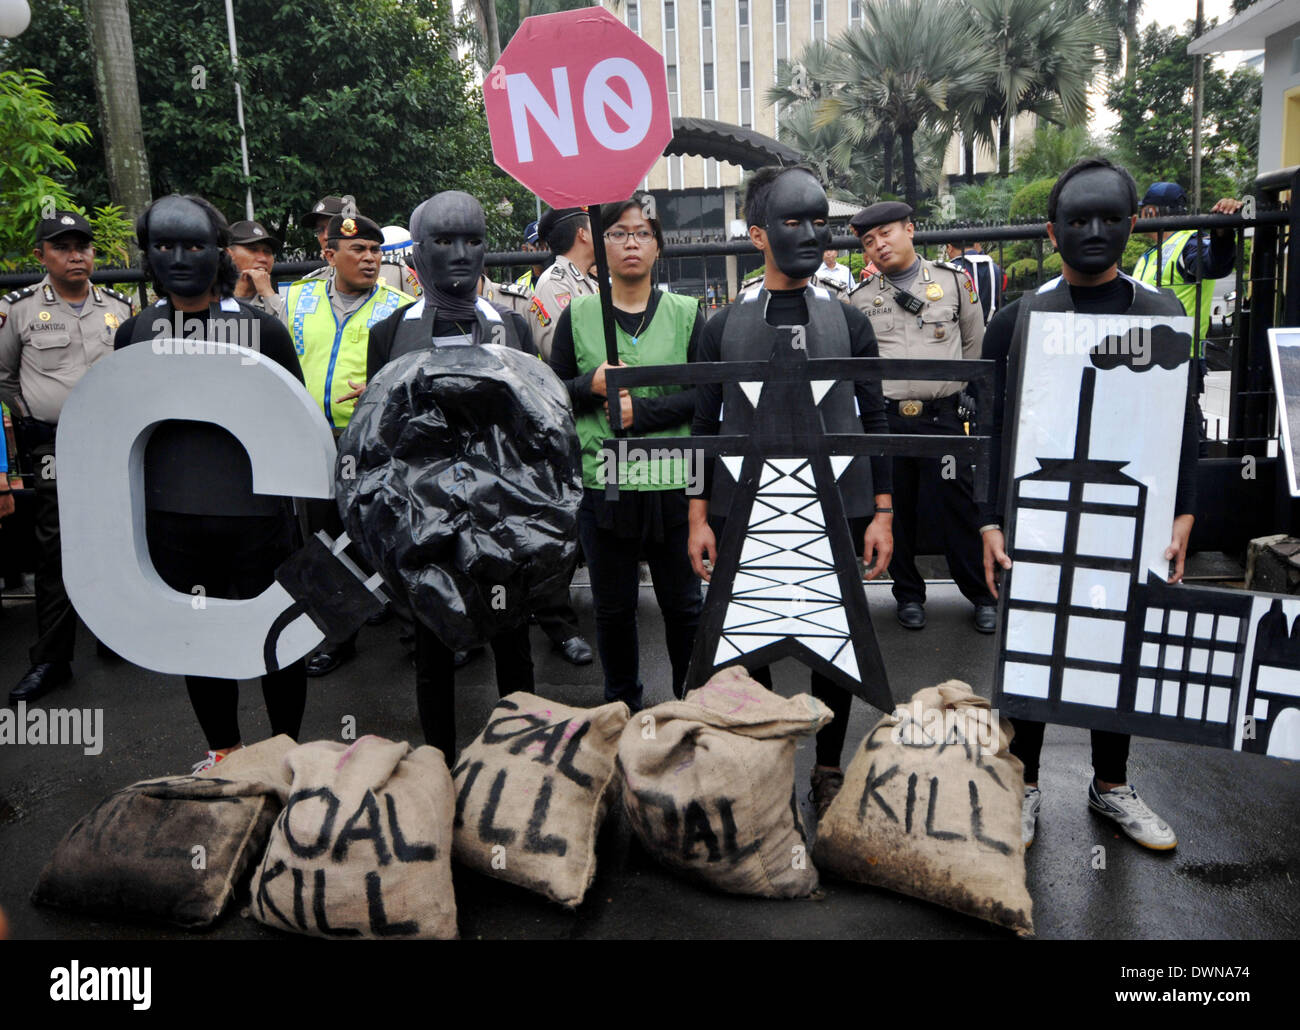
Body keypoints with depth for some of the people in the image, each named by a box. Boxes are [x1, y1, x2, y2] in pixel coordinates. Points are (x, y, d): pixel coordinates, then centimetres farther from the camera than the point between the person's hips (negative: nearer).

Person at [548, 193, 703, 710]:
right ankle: (623, 705, 31)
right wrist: (590, 386, -12)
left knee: (683, 604, 7)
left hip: (672, 481, -1)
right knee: (613, 607, 12)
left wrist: (639, 410, -15)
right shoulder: (578, 315, 7)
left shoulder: (686, 312, 5)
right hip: (603, 482, 1)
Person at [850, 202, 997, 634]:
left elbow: (974, 343, 14)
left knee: (960, 504, 1)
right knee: (896, 508, 8)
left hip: (942, 415, -1)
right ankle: (908, 594, 23)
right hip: (885, 417, 1)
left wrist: (951, 386, 13)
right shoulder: (860, 297, 8)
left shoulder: (954, 280, 6)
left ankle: (981, 594, 16)